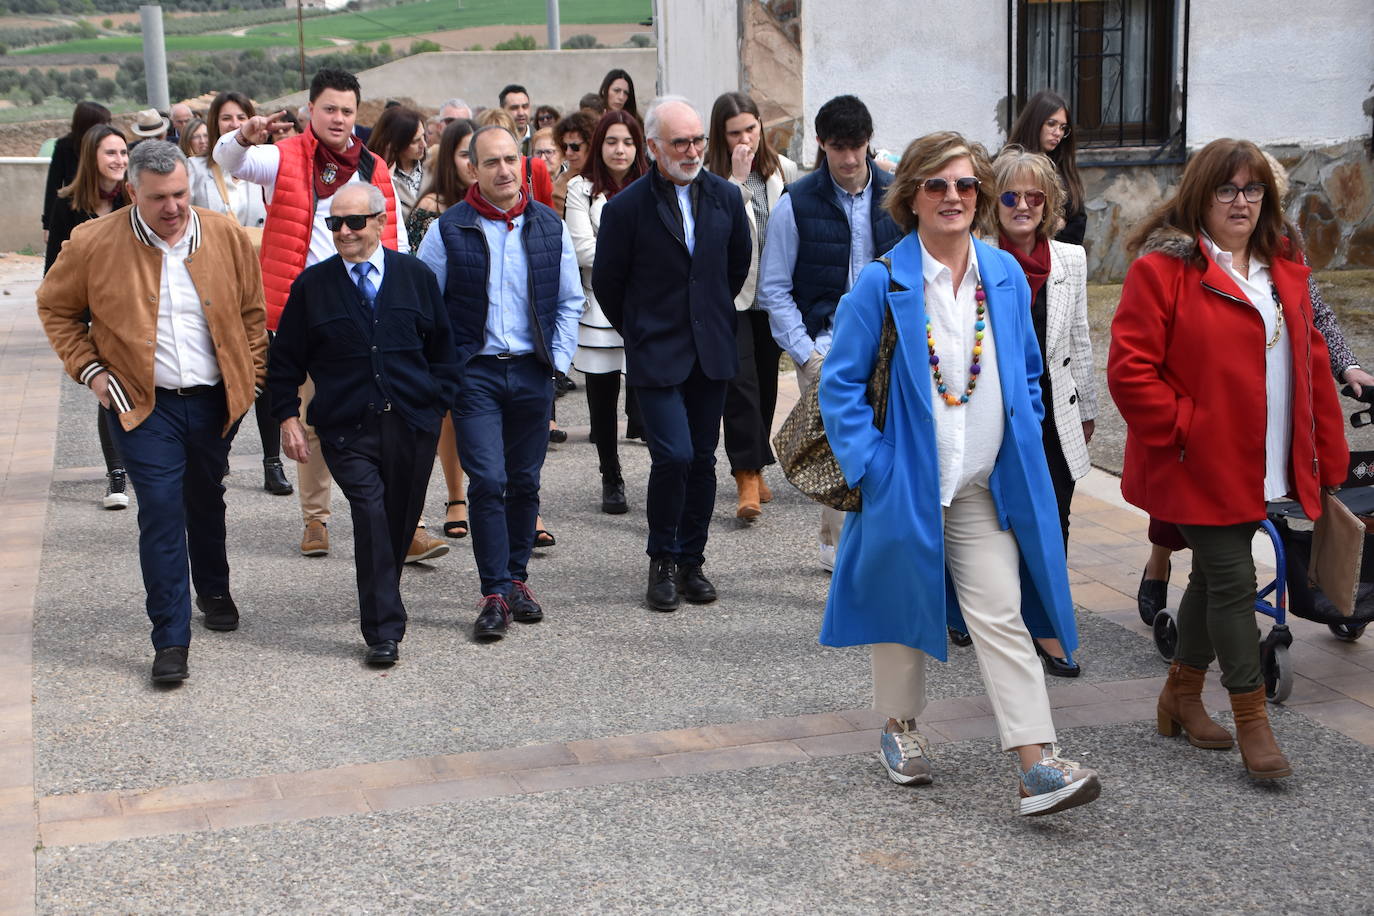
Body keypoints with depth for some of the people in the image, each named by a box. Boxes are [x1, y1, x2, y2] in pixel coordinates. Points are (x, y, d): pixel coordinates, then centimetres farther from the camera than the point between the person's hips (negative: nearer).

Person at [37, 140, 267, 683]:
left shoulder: (225, 236, -2)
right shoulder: (94, 244, -8)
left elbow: (251, 310, 9)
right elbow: (56, 308, 5)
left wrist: (251, 375, 4)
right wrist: (89, 370, -4)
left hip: (215, 399, 3)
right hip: (143, 403, -3)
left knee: (206, 503, 20)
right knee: (161, 515, -9)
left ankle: (214, 592, 44)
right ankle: (171, 640, -3)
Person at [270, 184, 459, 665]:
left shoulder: (416, 277, 7)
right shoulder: (312, 285, 4)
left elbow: (442, 347, 13)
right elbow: (285, 359, 9)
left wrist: (439, 404, 5)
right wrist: (288, 417, 2)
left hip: (411, 425, 2)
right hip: (347, 429, -2)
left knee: (401, 522, 9)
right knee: (371, 515, -15)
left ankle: (381, 602, 34)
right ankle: (383, 631, -12)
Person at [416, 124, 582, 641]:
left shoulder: (549, 226, 6)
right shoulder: (448, 229, -2)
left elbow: (569, 300, 13)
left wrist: (558, 358, 3)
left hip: (532, 371, 3)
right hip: (475, 371, -3)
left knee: (524, 482, 9)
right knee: (488, 481, -10)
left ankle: (516, 578, 24)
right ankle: (495, 594, -5)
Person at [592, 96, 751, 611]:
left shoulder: (725, 197, 3)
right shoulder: (627, 207, -9)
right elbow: (606, 282, 1)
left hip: (712, 352, 4)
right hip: (656, 355, -4)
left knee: (703, 459, 7)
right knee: (673, 456, -13)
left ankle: (691, 560, 20)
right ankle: (662, 563, 5)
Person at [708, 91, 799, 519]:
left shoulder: (784, 170, 5)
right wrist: (739, 180, -22)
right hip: (730, 294, -4)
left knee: (766, 381, 11)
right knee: (740, 383, -11)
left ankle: (754, 468, 24)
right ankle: (748, 477, -11)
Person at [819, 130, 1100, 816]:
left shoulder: (1006, 275, 4)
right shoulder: (882, 283, -9)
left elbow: (1027, 371, 16)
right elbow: (840, 383, -6)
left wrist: (1023, 445, 8)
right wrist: (868, 465, -12)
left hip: (988, 485, 2)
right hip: (907, 483, -2)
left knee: (1001, 617, -3)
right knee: (904, 607, 13)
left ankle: (1037, 765, -6)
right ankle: (900, 729, 34)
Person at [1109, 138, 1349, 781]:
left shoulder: (1284, 269, 12)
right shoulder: (1164, 268, -11)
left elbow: (1310, 361, 14)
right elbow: (1129, 367, -15)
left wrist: (1327, 452, 10)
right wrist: (1180, 431, -16)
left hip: (1259, 466, 7)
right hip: (1199, 464, -7)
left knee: (1214, 576, 16)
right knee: (1233, 579, -6)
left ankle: (1182, 697, 31)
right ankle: (1251, 720, 5)